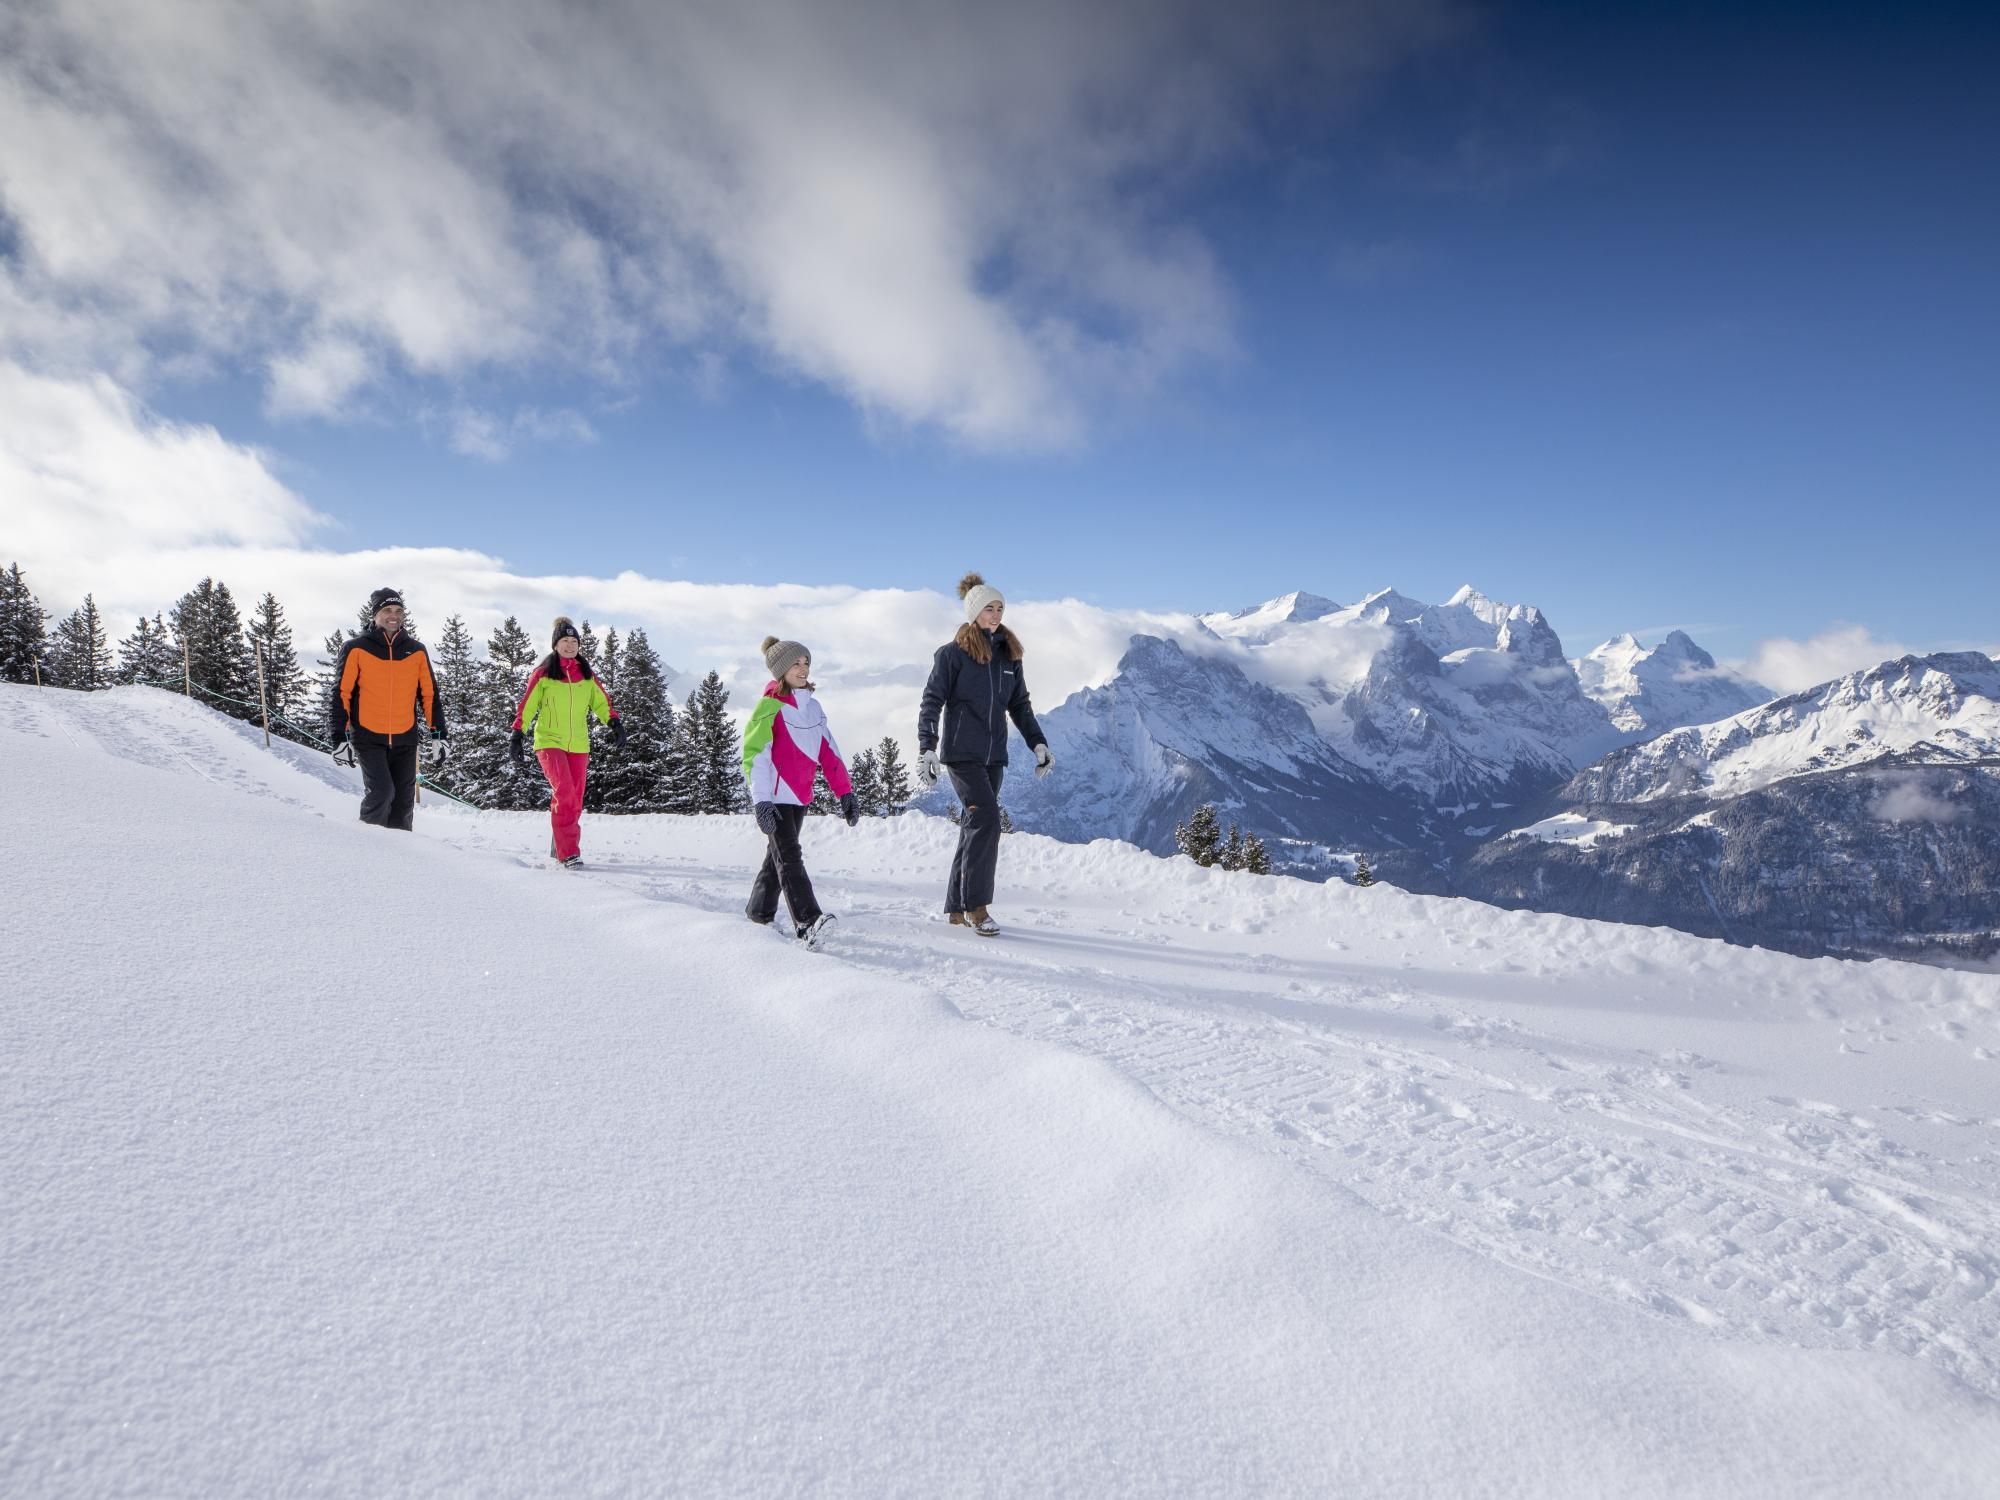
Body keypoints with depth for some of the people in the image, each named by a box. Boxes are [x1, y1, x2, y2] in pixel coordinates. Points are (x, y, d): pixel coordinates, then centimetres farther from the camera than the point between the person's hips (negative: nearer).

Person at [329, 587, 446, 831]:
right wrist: (339, 738, -5)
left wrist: (439, 735, 6)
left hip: (405, 740, 3)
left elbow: (429, 694, 12)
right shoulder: (356, 648, -1)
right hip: (369, 738, -3)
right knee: (381, 792, -18)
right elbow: (341, 694, 0)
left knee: (403, 801, 5)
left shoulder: (416, 651, 8)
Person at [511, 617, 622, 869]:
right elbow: (526, 706, 2)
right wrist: (517, 736, -5)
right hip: (549, 742, -4)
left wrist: (615, 723, -8)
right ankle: (568, 853, -18)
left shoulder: (587, 675, 11)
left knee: (575, 800, 4)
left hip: (578, 745, 4)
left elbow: (601, 702, 9)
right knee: (564, 792, -20)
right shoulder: (543, 674, 2)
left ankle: (560, 847, 20)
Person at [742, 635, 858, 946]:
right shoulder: (769, 707, -9)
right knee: (789, 857, -16)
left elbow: (828, 752, 13)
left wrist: (845, 792, 6)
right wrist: (761, 800, -24)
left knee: (779, 856, 15)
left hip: (800, 796, 8)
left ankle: (759, 915, 27)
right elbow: (755, 755, -15)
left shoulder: (813, 707, 12)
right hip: (775, 798, -7)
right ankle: (808, 922, -28)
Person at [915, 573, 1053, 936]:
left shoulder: (1008, 655, 13)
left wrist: (1038, 743, 11)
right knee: (986, 819, -17)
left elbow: (1020, 705, 19)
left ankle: (957, 907, 14)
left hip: (994, 755, 6)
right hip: (962, 753, -6)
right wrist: (926, 748, -15)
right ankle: (976, 905, -10)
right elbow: (932, 702, -6)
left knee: (975, 827, 7)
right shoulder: (952, 653, -4)